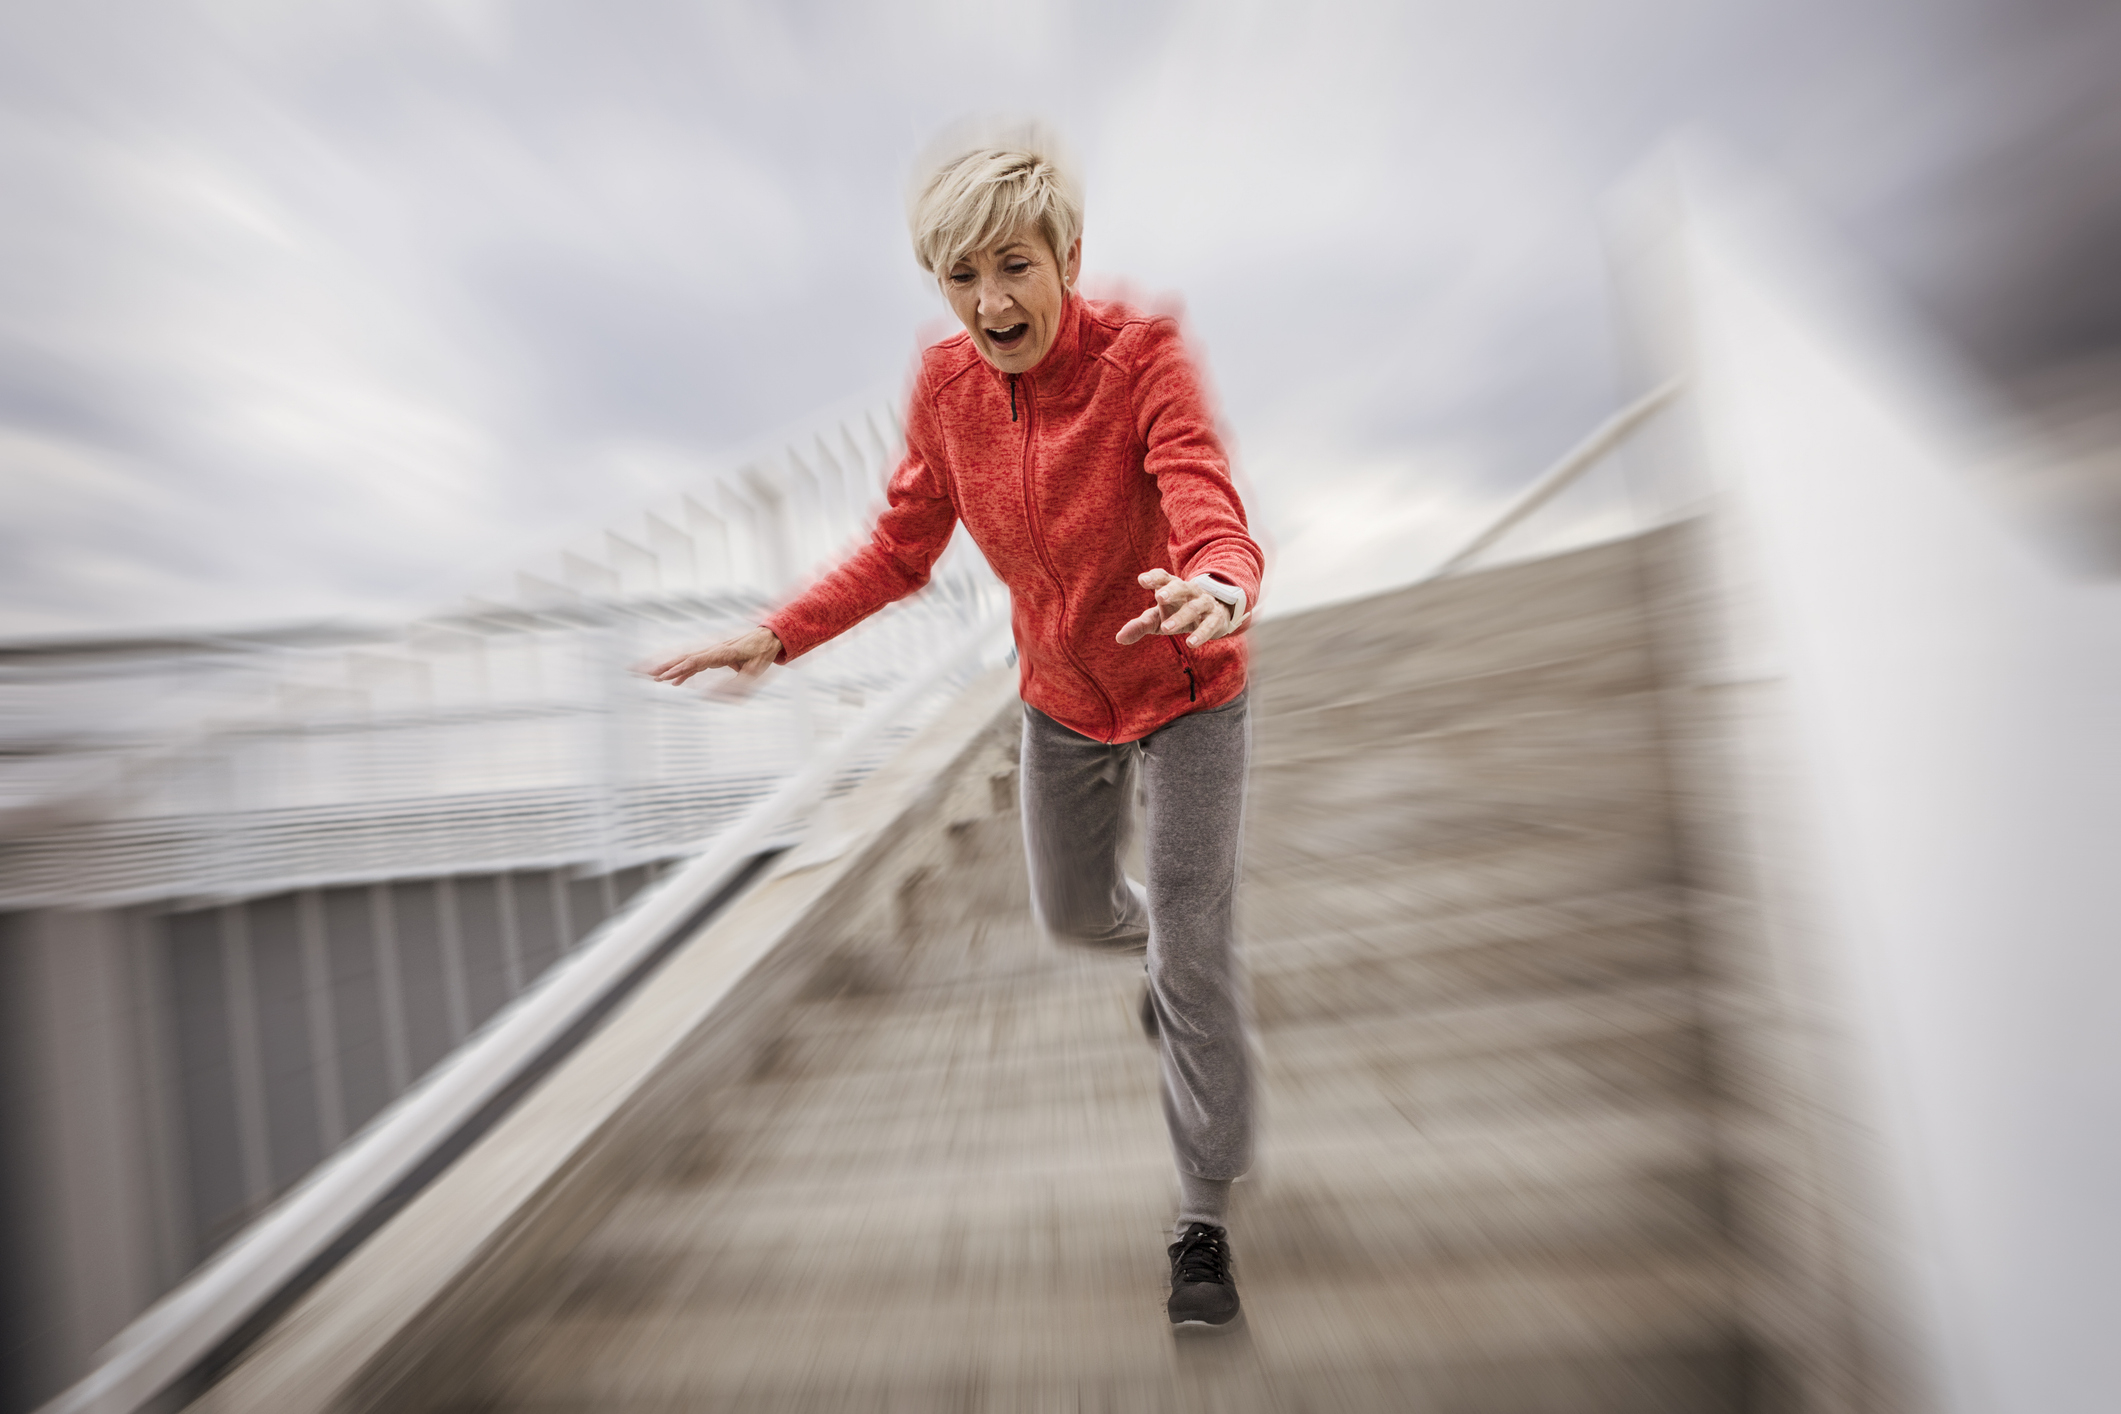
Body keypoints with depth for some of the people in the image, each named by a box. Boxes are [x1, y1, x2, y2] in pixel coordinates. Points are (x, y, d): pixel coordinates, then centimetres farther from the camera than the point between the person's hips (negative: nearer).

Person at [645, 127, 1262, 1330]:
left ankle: (1205, 1218, 27)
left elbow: (1215, 520, -34)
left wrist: (1218, 589, -58)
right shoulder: (946, 388, -8)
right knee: (1072, 912, 22)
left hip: (1188, 697, -4)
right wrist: (780, 636, -12)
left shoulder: (1143, 357, -22)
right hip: (1062, 700, 5)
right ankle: (1162, 947, 60)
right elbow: (903, 550, -1)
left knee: (1194, 961, 2)